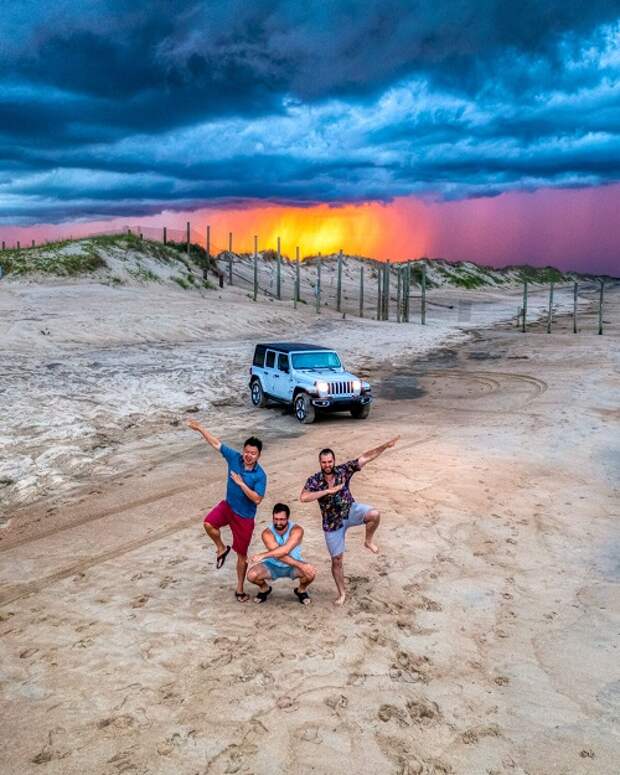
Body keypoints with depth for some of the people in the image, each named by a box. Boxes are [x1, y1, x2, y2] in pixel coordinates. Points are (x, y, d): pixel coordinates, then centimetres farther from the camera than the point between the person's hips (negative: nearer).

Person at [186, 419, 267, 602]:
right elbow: (217, 444, -3)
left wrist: (241, 483, -27)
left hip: (245, 516, -3)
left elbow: (257, 499, -24)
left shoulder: (260, 475, -20)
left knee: (242, 554, 6)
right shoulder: (234, 457, -11)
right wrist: (200, 428, -5)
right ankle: (221, 549, 4)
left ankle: (239, 589, 25)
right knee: (209, 523, -27)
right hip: (228, 505, 3)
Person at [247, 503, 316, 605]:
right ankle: (265, 589, 12)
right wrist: (300, 564, -44)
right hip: (273, 566, 1)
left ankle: (301, 590, 6)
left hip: (293, 567, -1)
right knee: (251, 575, -25)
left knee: (310, 572, -31)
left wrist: (262, 555, -43)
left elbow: (285, 550, -39)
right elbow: (277, 553, -33)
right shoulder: (267, 533, -20)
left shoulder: (296, 530, -23)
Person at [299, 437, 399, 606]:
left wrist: (385, 446, -23)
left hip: (350, 510, 1)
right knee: (336, 559, 5)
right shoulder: (314, 480, -16)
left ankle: (368, 541, 0)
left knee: (374, 514, -30)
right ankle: (342, 593, 26)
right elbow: (303, 498, -32)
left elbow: (365, 457, -15)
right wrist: (327, 491, -33)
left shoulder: (343, 470, -13)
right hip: (332, 522, -1)